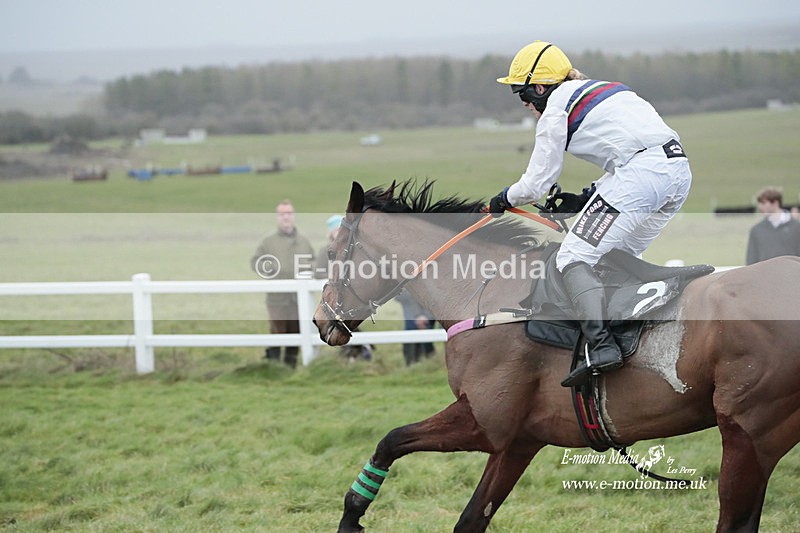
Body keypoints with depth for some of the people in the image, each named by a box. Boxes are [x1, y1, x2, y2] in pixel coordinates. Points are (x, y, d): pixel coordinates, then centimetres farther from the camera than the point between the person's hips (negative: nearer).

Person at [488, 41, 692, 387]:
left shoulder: (556, 108, 5)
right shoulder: (601, 89, 29)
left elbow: (536, 184, 9)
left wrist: (505, 199, 29)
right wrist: (587, 199, 30)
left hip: (641, 173, -9)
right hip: (679, 168, 9)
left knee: (574, 257, -6)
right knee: (618, 257, 23)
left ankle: (601, 346, -22)